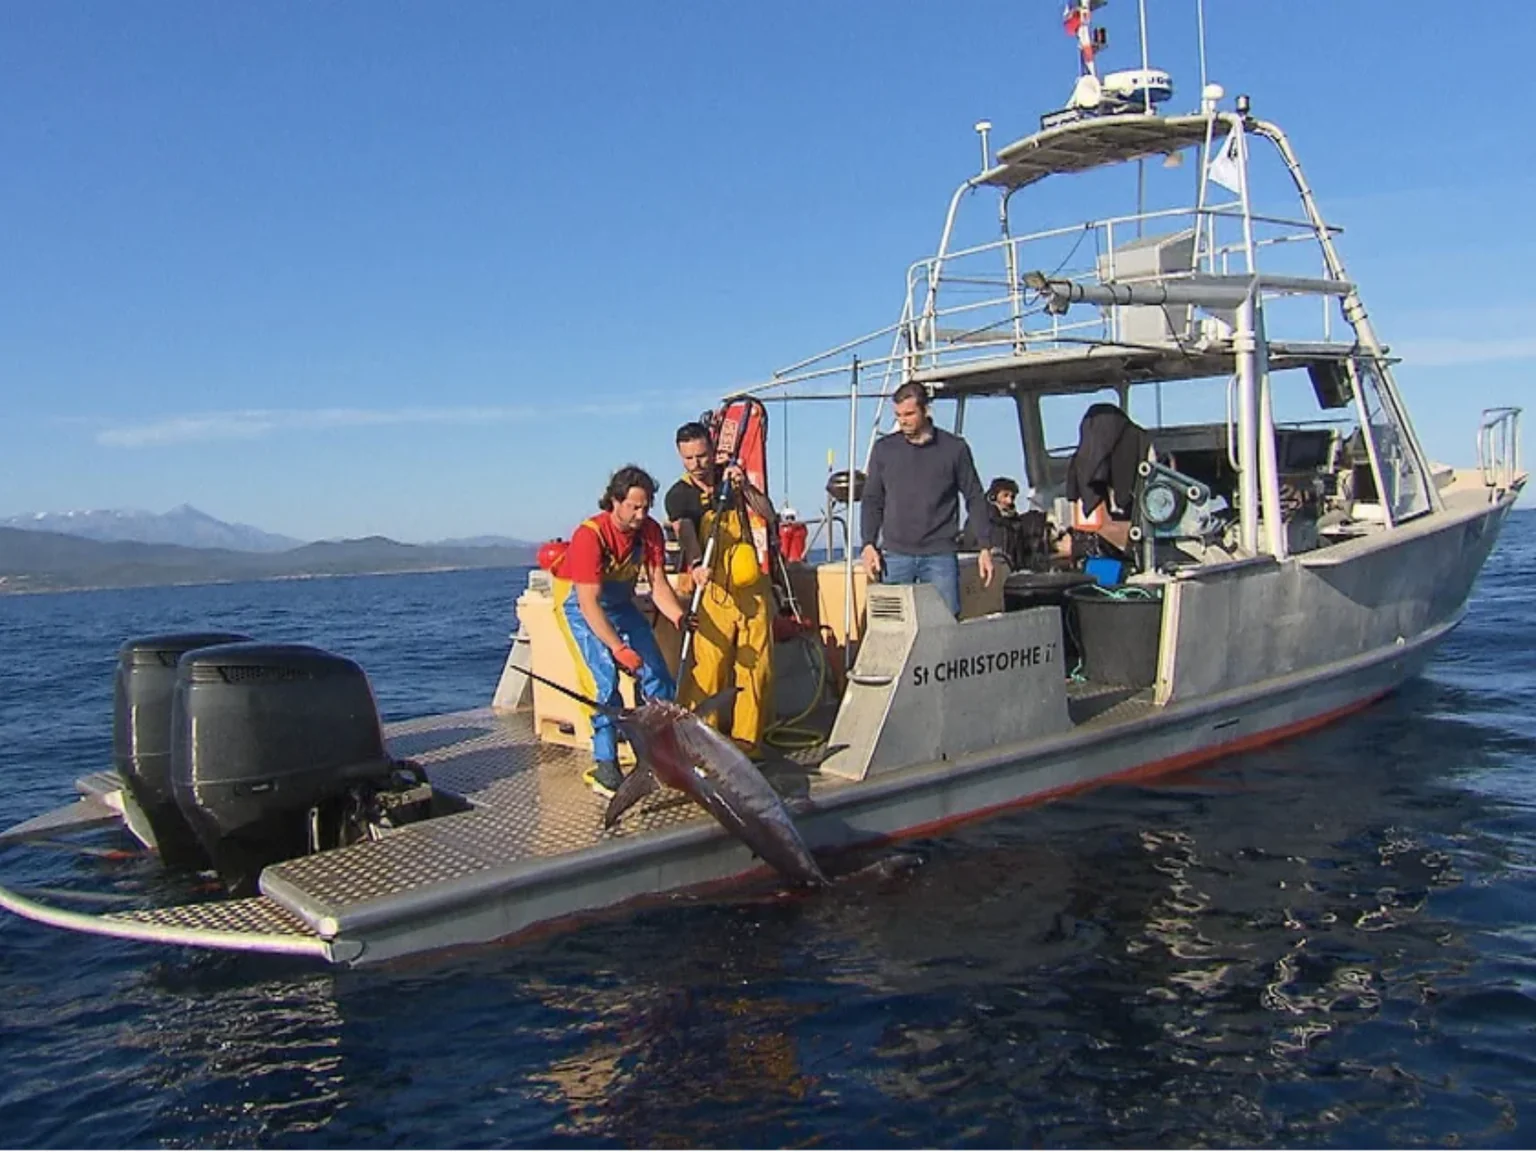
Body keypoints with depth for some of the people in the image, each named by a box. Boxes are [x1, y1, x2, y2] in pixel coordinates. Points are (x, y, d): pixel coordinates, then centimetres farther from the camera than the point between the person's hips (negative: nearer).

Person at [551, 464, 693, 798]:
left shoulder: (649, 531, -14)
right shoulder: (590, 535, -32)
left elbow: (658, 584, -15)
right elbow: (589, 603, -35)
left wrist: (679, 616, -35)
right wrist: (618, 648, -42)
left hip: (620, 601, 6)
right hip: (579, 604, -6)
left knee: (657, 673, 0)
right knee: (605, 679, -19)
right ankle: (604, 766, -13)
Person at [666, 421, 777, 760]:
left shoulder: (732, 475, 10)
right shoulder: (679, 495, -3)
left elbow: (769, 515, 4)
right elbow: (685, 533, -23)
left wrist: (744, 487, -12)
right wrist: (695, 564, -43)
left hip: (752, 588, 4)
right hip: (712, 591, -4)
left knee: (757, 666, 4)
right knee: (707, 671, -11)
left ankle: (747, 739, 14)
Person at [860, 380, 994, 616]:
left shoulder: (955, 448, 3)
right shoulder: (884, 449, 8)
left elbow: (974, 499, 7)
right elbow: (872, 500, 11)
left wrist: (985, 547, 2)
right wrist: (869, 544, 0)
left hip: (941, 555, -1)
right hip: (895, 556, 1)